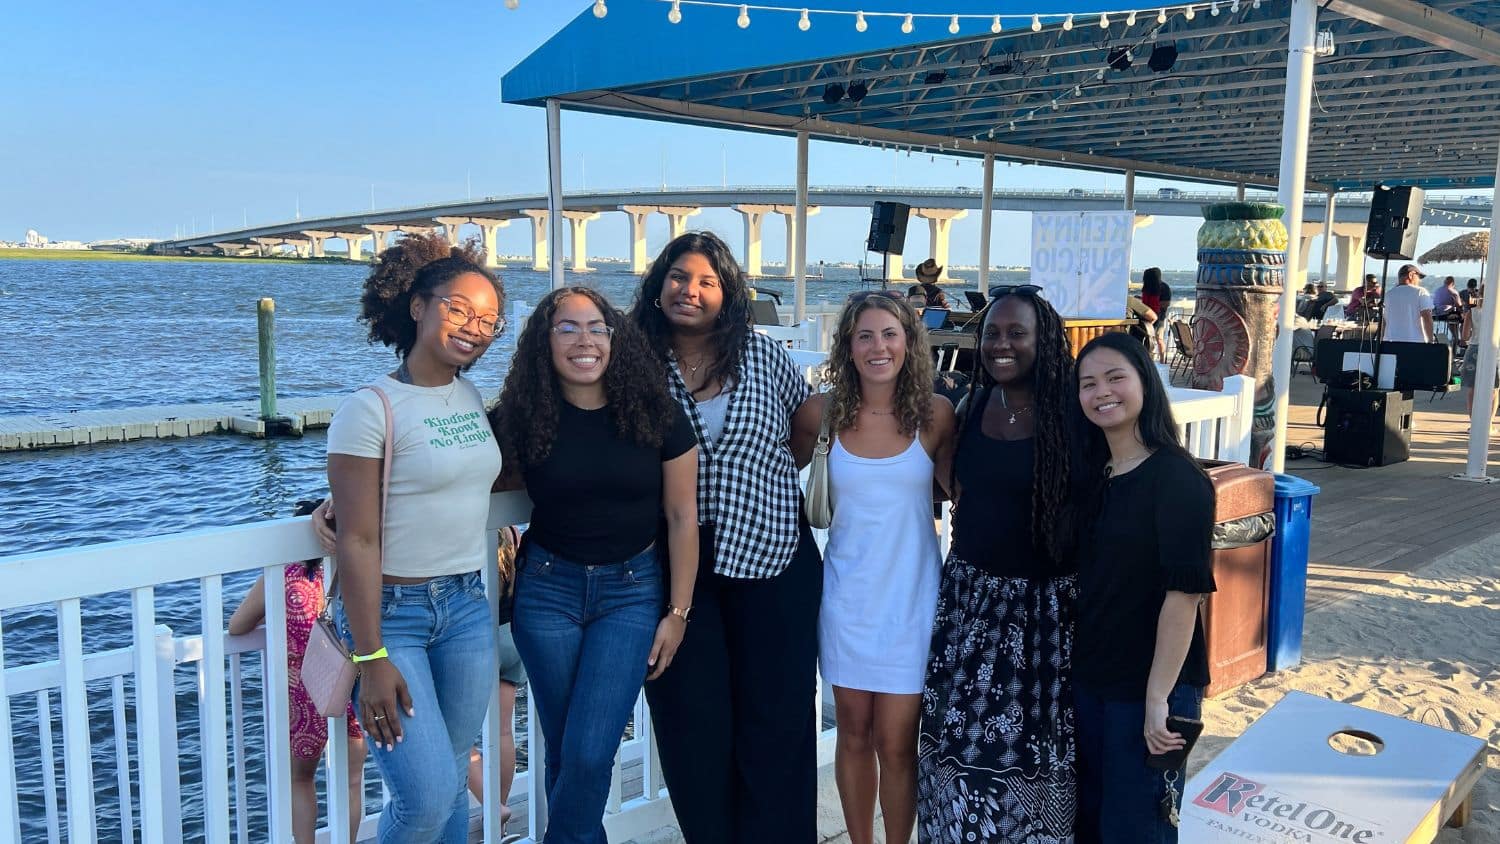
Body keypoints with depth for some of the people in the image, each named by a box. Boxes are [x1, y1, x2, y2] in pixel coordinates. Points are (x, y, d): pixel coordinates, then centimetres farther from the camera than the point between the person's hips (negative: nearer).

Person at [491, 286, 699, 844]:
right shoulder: (520, 418, -5)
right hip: (547, 589, 1)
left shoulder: (656, 416, -7)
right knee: (562, 752, 11)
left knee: (589, 755, -8)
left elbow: (681, 517, -1)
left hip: (632, 589, -1)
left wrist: (677, 611, -1)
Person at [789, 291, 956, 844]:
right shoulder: (822, 412, -4)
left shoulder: (936, 413, -6)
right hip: (847, 594, 2)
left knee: (896, 745, 3)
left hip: (912, 596, -1)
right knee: (854, 735, 14)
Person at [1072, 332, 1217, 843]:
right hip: (1089, 677, 7)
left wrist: (1158, 697, -22)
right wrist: (1072, 665, 6)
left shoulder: (1178, 479, -14)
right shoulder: (1092, 475, 7)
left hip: (1151, 685, -6)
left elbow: (1185, 592, -20)